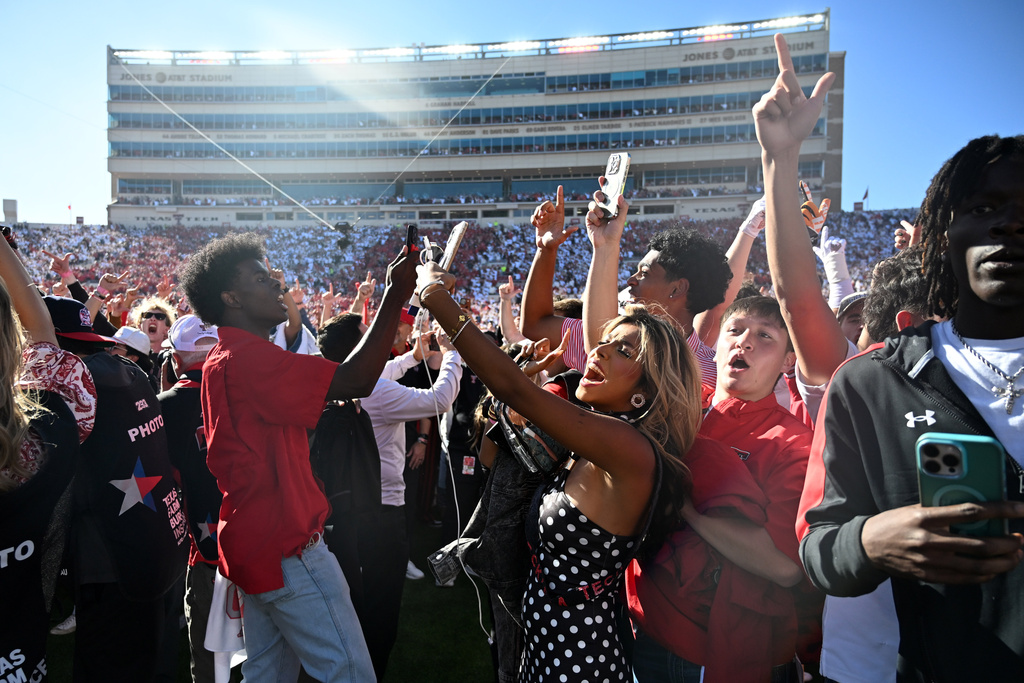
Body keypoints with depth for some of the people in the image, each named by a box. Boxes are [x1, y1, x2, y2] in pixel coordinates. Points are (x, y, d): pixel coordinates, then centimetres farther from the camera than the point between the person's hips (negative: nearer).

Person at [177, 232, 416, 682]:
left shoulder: (221, 360, 14)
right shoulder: (248, 357, -20)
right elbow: (354, 381, -28)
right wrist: (395, 296, -24)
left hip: (257, 545, 11)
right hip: (289, 548, -11)